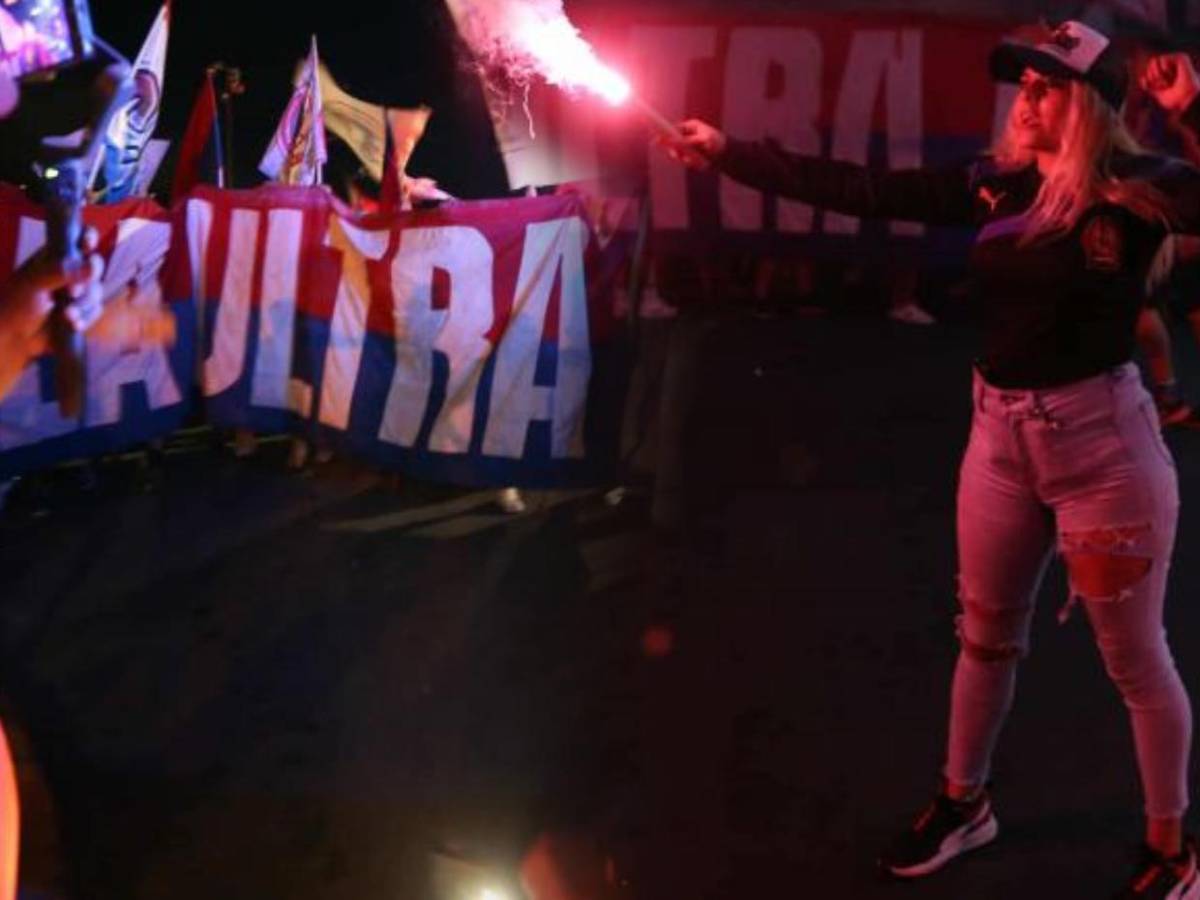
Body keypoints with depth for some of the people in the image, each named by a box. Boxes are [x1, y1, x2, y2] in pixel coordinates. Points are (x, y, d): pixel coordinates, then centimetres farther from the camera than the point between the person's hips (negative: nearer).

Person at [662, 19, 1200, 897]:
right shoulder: (996, 183, 2)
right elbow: (858, 190, 3)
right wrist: (728, 154, 2)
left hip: (1102, 438, -6)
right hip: (1000, 434, 6)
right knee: (986, 634, 20)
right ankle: (964, 802, 41)